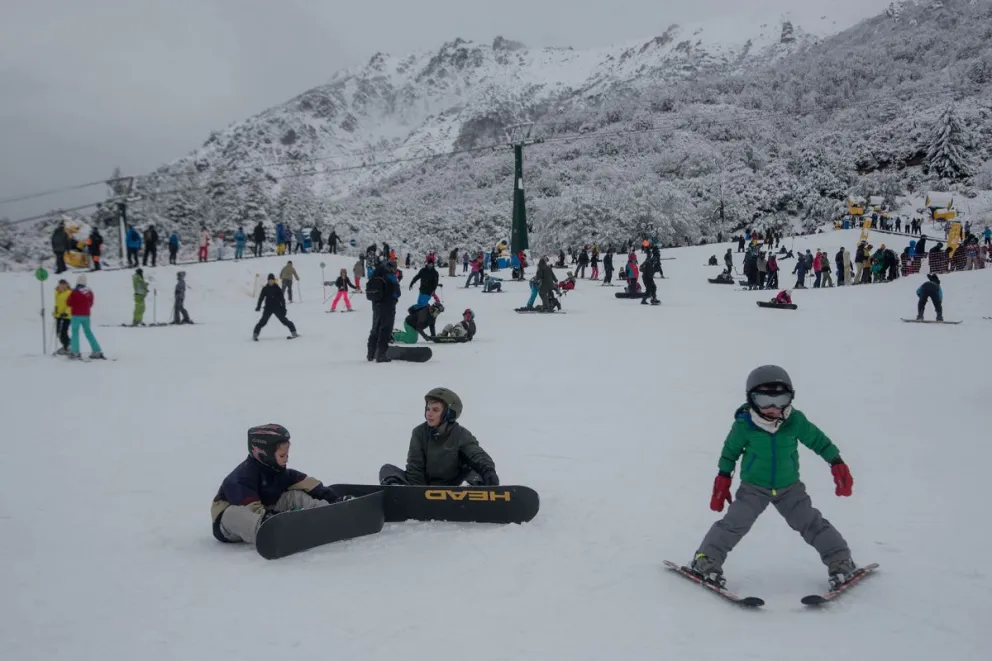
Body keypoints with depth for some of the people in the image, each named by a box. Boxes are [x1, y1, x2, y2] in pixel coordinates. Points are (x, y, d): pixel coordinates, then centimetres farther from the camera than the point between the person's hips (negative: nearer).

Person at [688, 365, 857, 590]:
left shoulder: (796, 421, -16)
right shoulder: (744, 425, -19)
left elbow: (818, 440, 2)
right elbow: (730, 451, -1)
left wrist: (837, 463, 2)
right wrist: (723, 479, 3)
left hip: (790, 487, 2)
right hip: (753, 487, -2)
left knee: (812, 523, -1)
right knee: (735, 522, -14)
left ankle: (841, 562, 15)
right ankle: (707, 560, -4)